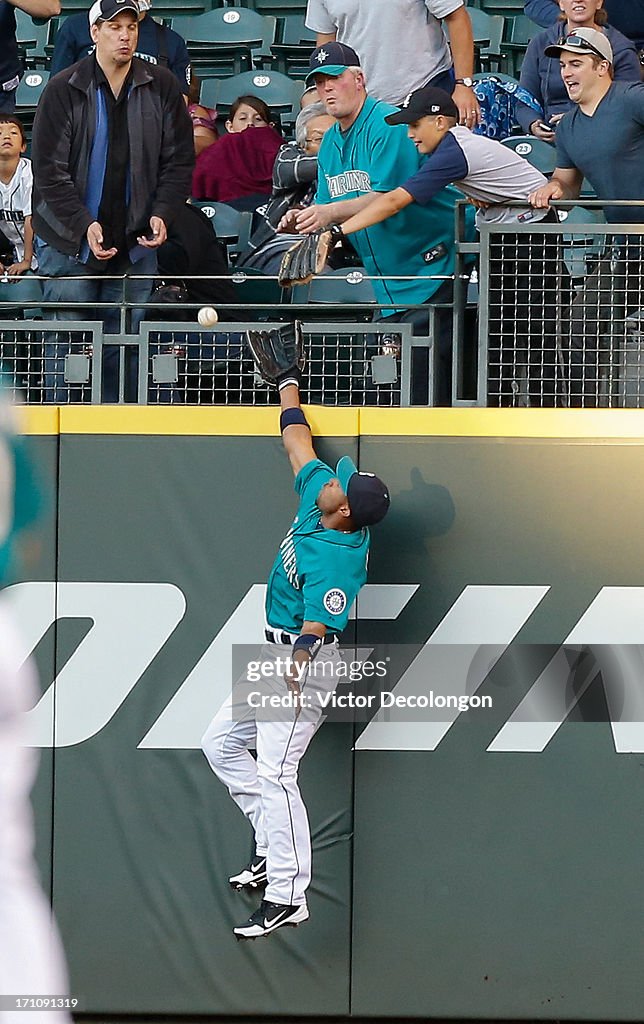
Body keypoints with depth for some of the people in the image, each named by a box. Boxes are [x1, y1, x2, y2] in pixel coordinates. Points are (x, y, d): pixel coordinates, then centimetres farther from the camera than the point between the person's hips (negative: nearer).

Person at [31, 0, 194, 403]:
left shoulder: (162, 87, 3)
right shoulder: (64, 90, -4)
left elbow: (179, 161, 8)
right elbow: (49, 171, -6)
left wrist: (161, 214, -7)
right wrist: (84, 226, -17)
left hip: (136, 243, 2)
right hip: (69, 241, -2)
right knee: (66, 344, -2)